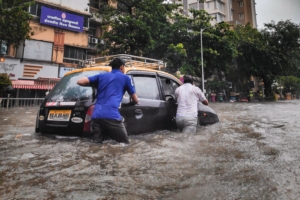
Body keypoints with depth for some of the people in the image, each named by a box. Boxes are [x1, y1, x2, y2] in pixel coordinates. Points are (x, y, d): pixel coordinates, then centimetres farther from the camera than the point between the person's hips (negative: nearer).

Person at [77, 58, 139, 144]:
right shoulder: (125, 78, 16)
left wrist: (94, 85, 37)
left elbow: (80, 81, 18)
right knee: (124, 143, 5)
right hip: (112, 116, -4)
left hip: (96, 116, 4)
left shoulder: (101, 76, 25)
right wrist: (134, 102, 48)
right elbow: (135, 100, 23)